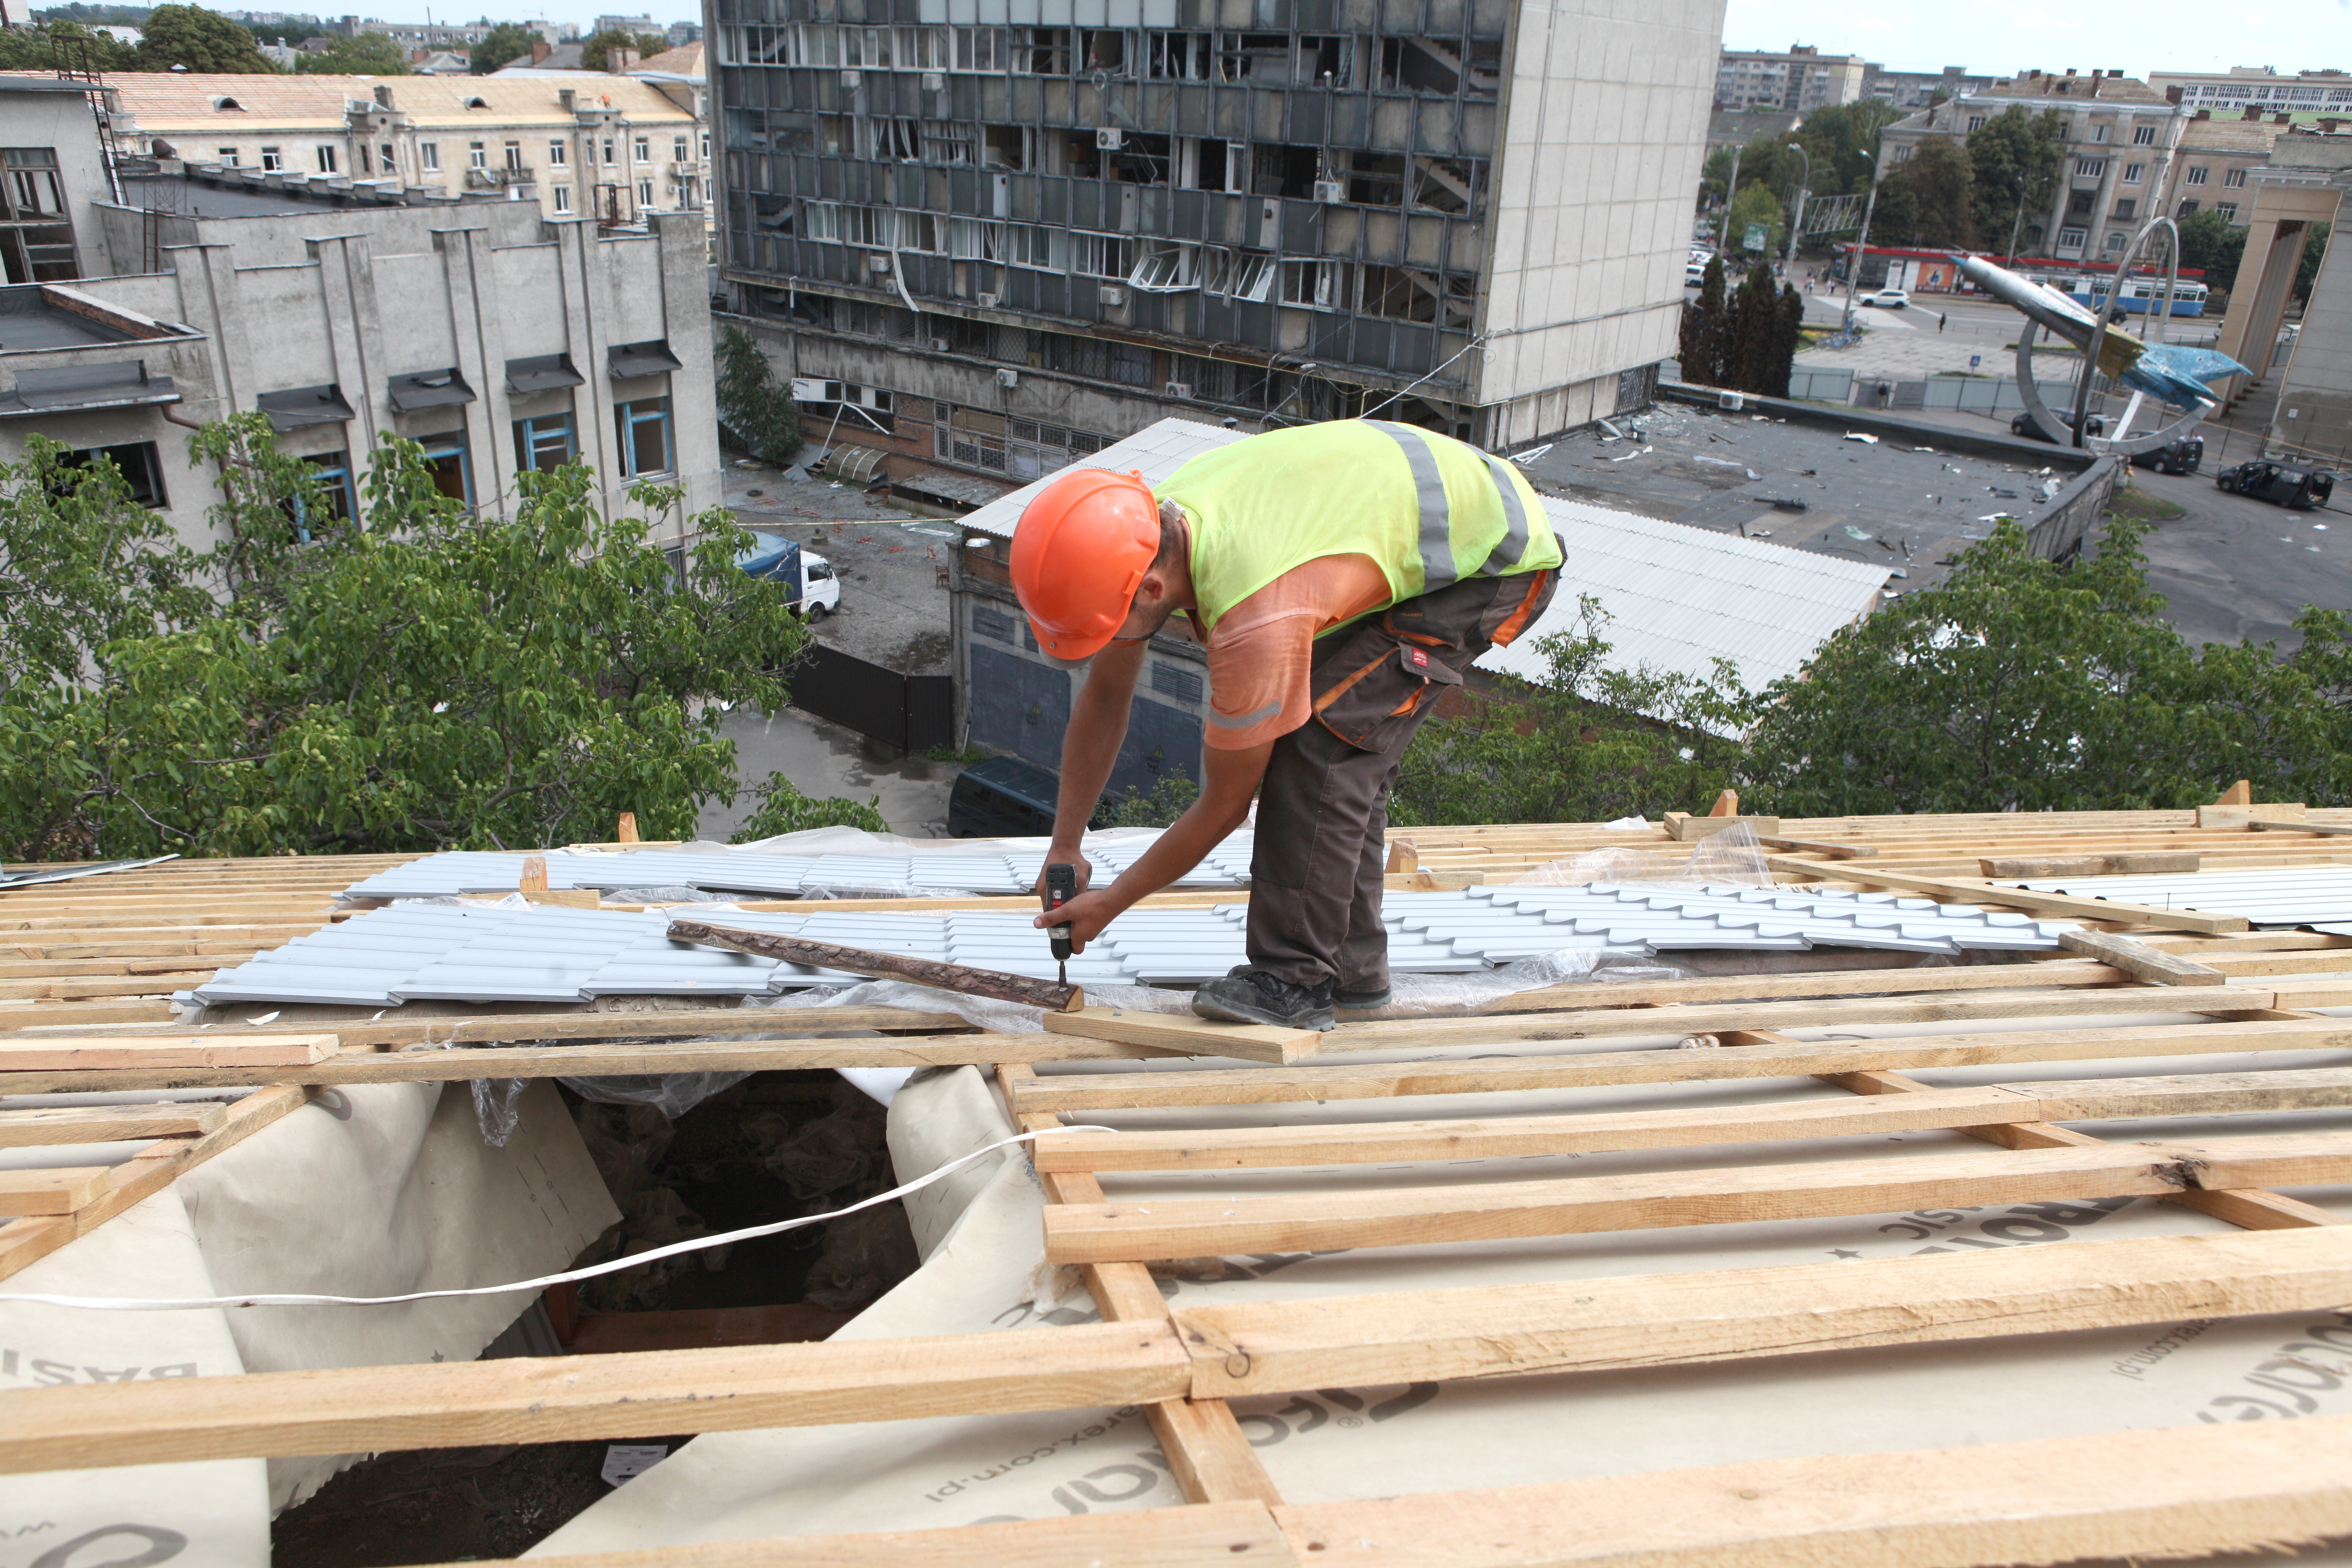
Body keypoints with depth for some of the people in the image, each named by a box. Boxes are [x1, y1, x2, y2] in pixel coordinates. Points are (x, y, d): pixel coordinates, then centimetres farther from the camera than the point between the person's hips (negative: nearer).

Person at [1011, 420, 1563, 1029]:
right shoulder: (1145, 528, -11)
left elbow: (1225, 804, -20)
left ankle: (1296, 979, -9)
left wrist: (1111, 903, -8)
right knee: (1348, 748, 6)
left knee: (1317, 739, -17)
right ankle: (1351, 964, 16)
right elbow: (1104, 696, 3)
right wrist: (1064, 848, 6)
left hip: (1495, 560, -9)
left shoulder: (1254, 618, -36)